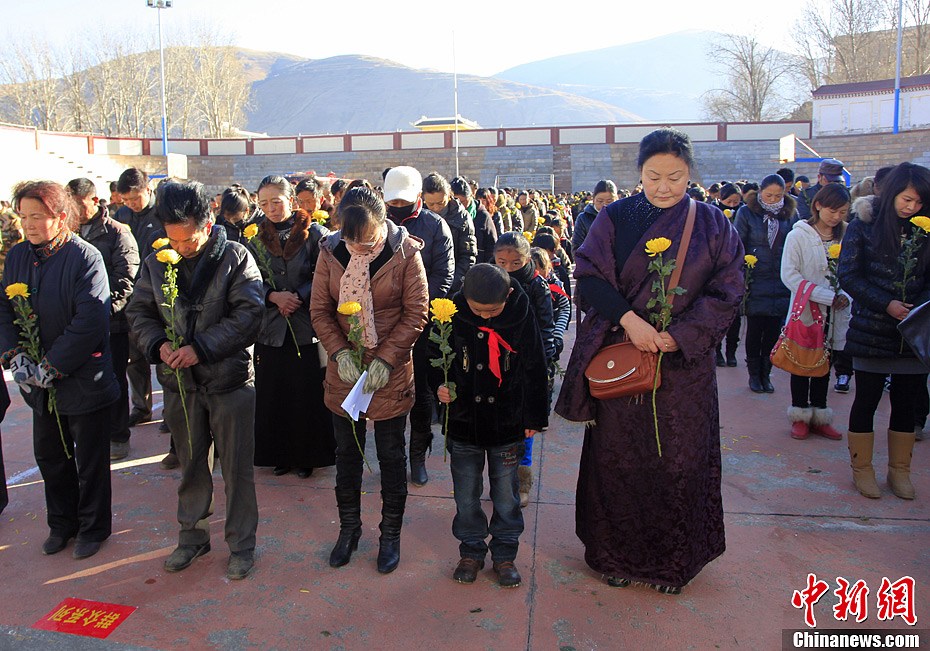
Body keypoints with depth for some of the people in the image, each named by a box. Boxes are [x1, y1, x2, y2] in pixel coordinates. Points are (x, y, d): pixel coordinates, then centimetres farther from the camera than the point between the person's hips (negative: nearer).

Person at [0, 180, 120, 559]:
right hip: (40, 384, 6)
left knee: (90, 461, 10)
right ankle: (61, 524, 39)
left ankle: (93, 528, 29)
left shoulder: (85, 258, -16)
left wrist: (51, 368, -19)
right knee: (50, 457, 19)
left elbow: (90, 321, -22)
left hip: (83, 379, -6)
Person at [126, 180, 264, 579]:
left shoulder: (235, 258, -10)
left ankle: (241, 543, 23)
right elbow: (138, 312, 7)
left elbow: (249, 315, -15)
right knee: (191, 464, 19)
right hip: (179, 382, 4)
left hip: (230, 381, -3)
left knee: (237, 467, 6)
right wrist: (158, 344, -13)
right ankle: (192, 535, 37)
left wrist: (201, 348, -20)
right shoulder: (156, 263, 2)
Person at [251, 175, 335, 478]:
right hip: (271, 328, 3)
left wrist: (298, 296, -17)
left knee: (308, 394, 2)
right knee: (274, 394, 8)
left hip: (307, 327, -3)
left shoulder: (314, 233, -2)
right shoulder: (258, 237, 8)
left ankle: (308, 456, 17)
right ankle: (280, 454, 23)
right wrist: (273, 297, -12)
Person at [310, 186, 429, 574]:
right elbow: (319, 310, -1)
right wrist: (340, 352, -15)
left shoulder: (405, 254, -12)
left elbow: (416, 314, -11)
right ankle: (349, 527, 35)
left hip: (390, 372, -2)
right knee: (347, 452, 16)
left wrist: (385, 359, -18)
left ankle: (390, 534, 28)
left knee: (391, 455, 10)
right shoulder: (331, 252, -5)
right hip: (343, 371, 3)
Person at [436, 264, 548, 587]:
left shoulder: (521, 315, -11)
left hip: (507, 423, 0)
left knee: (506, 493, 11)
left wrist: (534, 417, 2)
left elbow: (535, 369, -1)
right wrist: (439, 386, -14)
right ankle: (471, 550, 31)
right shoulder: (453, 314, -11)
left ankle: (504, 554, 29)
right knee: (466, 493, 12)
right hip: (464, 420, 1)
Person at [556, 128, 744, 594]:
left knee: (678, 463, 7)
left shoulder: (711, 225, 2)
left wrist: (680, 336, -15)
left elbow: (726, 292, -2)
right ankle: (617, 555, 26)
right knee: (618, 459, 7)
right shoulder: (614, 219, 2)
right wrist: (627, 318, -21)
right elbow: (590, 275, -6)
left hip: (684, 363, 0)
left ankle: (673, 561, 27)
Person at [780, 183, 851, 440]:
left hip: (836, 314, 3)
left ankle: (819, 416, 24)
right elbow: (789, 275, -14)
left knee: (825, 366, 13)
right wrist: (826, 297, -18)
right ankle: (800, 416, 20)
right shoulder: (799, 235, -7)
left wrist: (844, 295, -12)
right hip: (806, 311, -3)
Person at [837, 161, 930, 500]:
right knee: (866, 401, 5)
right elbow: (849, 276, -7)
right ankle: (861, 469, 19)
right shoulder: (863, 227, -2)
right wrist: (887, 304, -16)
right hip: (872, 332, -3)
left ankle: (899, 471, 25)